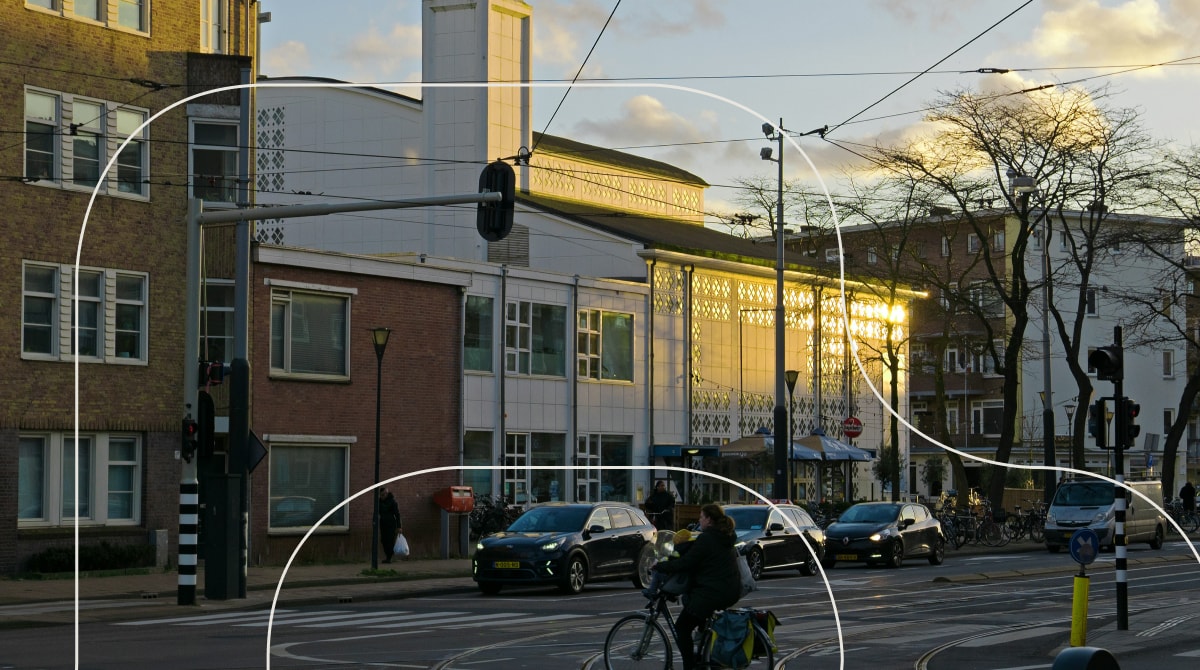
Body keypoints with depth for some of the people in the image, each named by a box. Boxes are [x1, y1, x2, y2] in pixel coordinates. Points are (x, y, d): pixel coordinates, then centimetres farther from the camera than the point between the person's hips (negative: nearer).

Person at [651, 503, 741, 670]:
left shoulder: (706, 539, -14)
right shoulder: (727, 538, 13)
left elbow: (685, 563, -15)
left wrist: (660, 567, -3)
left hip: (713, 592, -9)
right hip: (732, 592, 9)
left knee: (681, 627, 2)